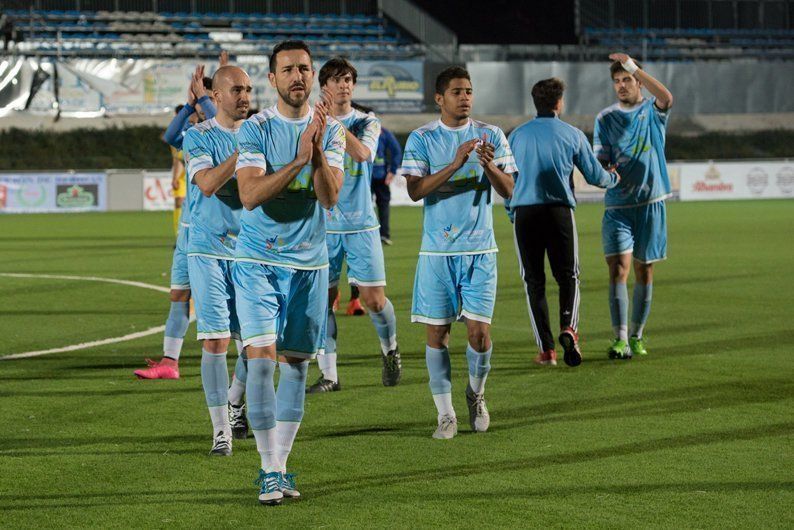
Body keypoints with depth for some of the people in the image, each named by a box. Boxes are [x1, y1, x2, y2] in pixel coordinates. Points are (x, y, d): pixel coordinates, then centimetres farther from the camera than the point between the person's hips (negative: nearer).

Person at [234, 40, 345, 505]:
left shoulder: (331, 130, 1)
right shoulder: (256, 129, -6)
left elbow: (330, 197, -10)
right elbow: (249, 195, -18)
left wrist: (318, 152, -27)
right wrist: (298, 160, -27)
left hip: (309, 264, 3)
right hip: (258, 261, -3)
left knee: (295, 365, 6)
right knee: (262, 358, -13)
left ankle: (281, 466, 16)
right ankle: (269, 471, -8)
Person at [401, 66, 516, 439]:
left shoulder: (491, 136, 5)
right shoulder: (422, 139, 1)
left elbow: (507, 190, 1)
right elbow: (415, 190, -10)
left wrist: (488, 164, -19)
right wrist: (455, 164, -21)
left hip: (480, 248, 1)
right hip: (437, 250, -1)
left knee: (479, 330, -5)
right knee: (437, 332, -1)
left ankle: (475, 393, 23)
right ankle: (445, 414, 9)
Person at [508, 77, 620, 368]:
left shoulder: (517, 135, 9)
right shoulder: (572, 135, 3)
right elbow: (596, 176, 9)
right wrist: (614, 178, 31)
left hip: (524, 213, 1)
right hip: (559, 210, -1)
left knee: (534, 281, 6)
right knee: (568, 277, 10)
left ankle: (546, 349, 3)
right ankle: (569, 328, -16)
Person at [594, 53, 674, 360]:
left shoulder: (653, 111, 2)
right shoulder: (605, 118, 7)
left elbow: (666, 98, -23)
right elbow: (600, 161, 5)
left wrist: (633, 67, -27)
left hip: (651, 202, 0)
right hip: (617, 205, 0)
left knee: (644, 269, 7)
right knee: (618, 268, -13)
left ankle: (637, 335, 20)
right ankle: (620, 339, -16)